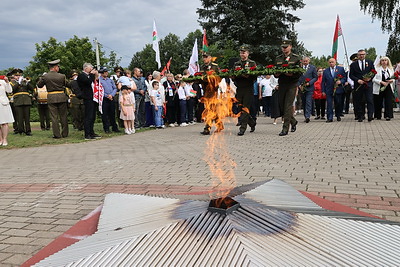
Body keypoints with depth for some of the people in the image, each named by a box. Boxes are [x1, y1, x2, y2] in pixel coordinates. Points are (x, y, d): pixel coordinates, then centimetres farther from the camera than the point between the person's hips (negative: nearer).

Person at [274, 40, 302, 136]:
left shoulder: (296, 58, 2)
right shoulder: (278, 59, 14)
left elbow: (300, 73, -3)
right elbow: (275, 72, 16)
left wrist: (292, 74, -20)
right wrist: (276, 74, -6)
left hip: (292, 85, -5)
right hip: (282, 84, 5)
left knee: (288, 106, -10)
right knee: (281, 106, 7)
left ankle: (285, 129, -7)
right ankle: (293, 121, 31)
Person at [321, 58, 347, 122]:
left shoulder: (341, 69, 8)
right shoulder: (325, 71, 10)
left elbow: (345, 77, 7)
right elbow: (323, 82, 9)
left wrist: (341, 81, -14)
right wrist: (323, 90, 1)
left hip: (338, 90, 0)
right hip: (329, 90, 0)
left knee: (338, 104, 5)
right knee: (329, 104, -5)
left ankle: (338, 116, 24)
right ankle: (329, 118, -3)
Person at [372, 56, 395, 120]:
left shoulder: (391, 69, 15)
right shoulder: (377, 69, 1)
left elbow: (394, 78, 19)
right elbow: (373, 79, -7)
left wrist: (392, 80, -5)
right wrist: (381, 82, -18)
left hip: (388, 88, 3)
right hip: (379, 89, -3)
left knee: (388, 102, -6)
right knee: (378, 103, 1)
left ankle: (388, 115, -3)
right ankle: (378, 116, 13)